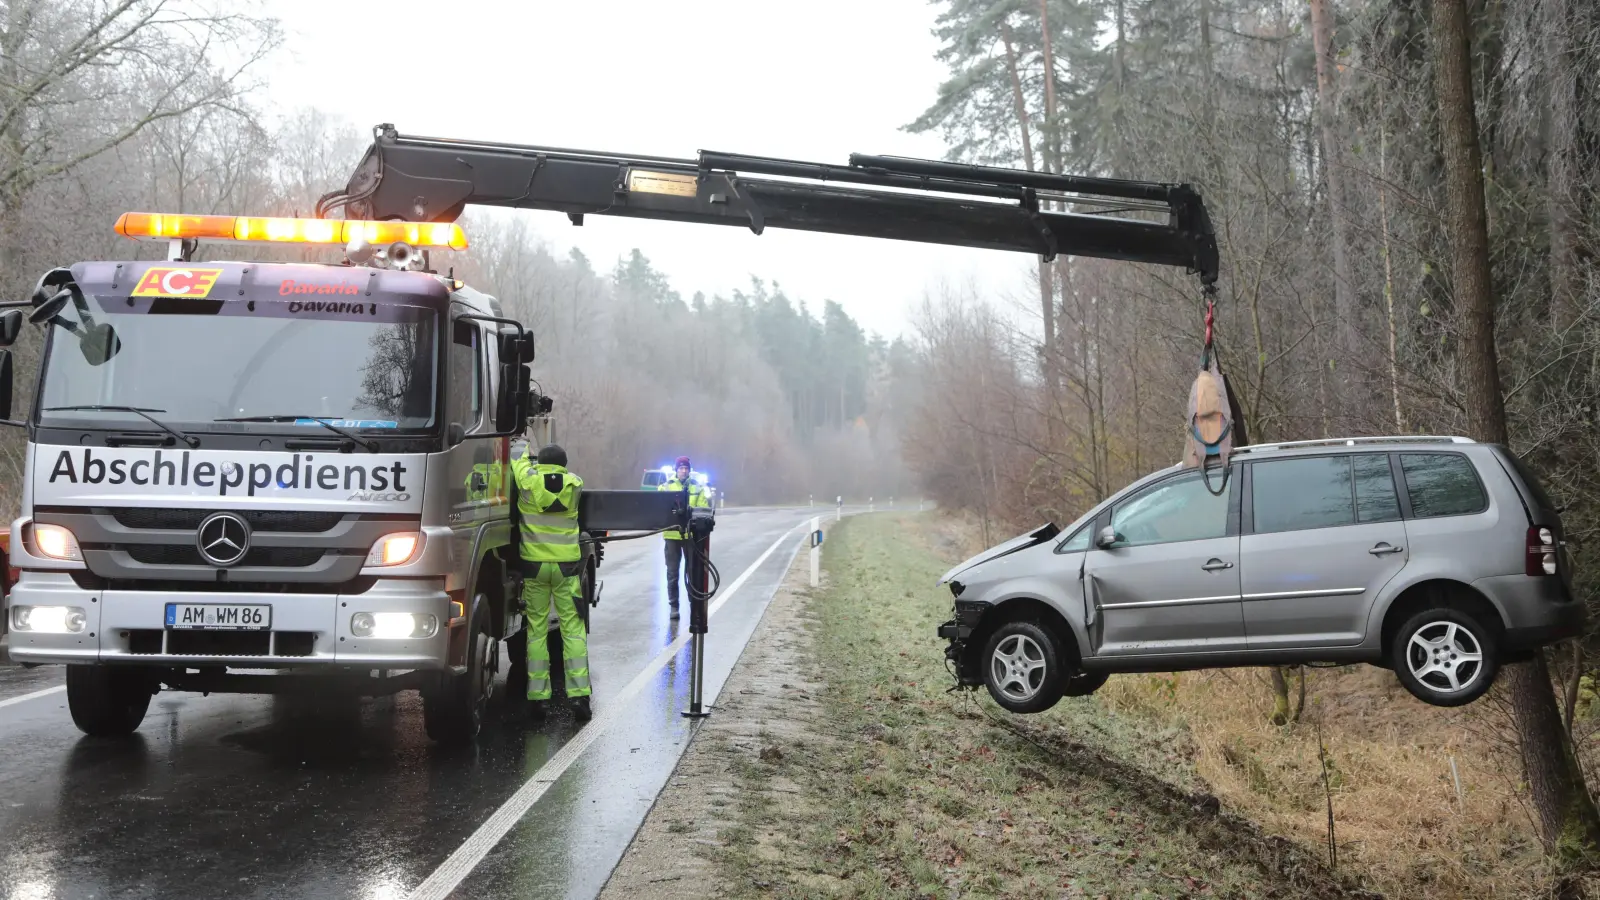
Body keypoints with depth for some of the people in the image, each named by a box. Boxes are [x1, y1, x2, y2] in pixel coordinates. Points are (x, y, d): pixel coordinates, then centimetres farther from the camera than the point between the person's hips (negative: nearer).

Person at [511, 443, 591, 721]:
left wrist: (524, 450, 34)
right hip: (566, 564, 0)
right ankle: (579, 693, -5)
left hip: (534, 564, 0)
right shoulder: (574, 484, 0)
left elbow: (519, 462, 16)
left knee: (536, 629, 6)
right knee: (573, 629, 2)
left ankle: (537, 695, 5)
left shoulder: (528, 480, -4)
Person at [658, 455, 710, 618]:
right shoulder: (665, 487, 4)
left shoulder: (697, 488, 6)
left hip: (691, 534, 1)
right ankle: (673, 606, 10)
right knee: (672, 572, 4)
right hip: (672, 534, -1)